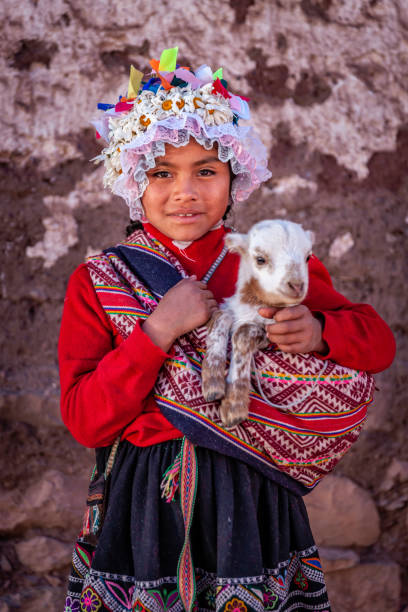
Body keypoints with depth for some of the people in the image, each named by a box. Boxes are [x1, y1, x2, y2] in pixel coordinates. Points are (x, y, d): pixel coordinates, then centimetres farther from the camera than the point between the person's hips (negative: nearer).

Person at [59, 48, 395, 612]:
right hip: (144, 500, -1)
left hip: (253, 498, 1)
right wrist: (160, 329, -21)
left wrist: (318, 331, -19)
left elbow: (379, 343, 3)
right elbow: (84, 421, -11)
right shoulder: (97, 283, -3)